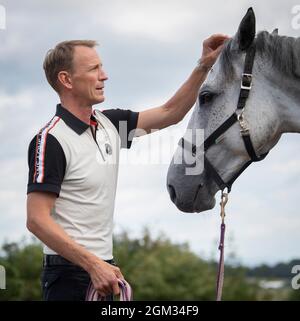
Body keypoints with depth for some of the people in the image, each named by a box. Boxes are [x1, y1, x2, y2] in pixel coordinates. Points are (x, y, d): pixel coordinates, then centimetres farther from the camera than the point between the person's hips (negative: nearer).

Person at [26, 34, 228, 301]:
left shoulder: (109, 124, 8)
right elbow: (37, 220, -20)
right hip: (70, 272, -8)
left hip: (103, 268, 8)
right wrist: (93, 265, -26)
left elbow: (169, 113, 15)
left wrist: (204, 65, 3)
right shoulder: (51, 140, -16)